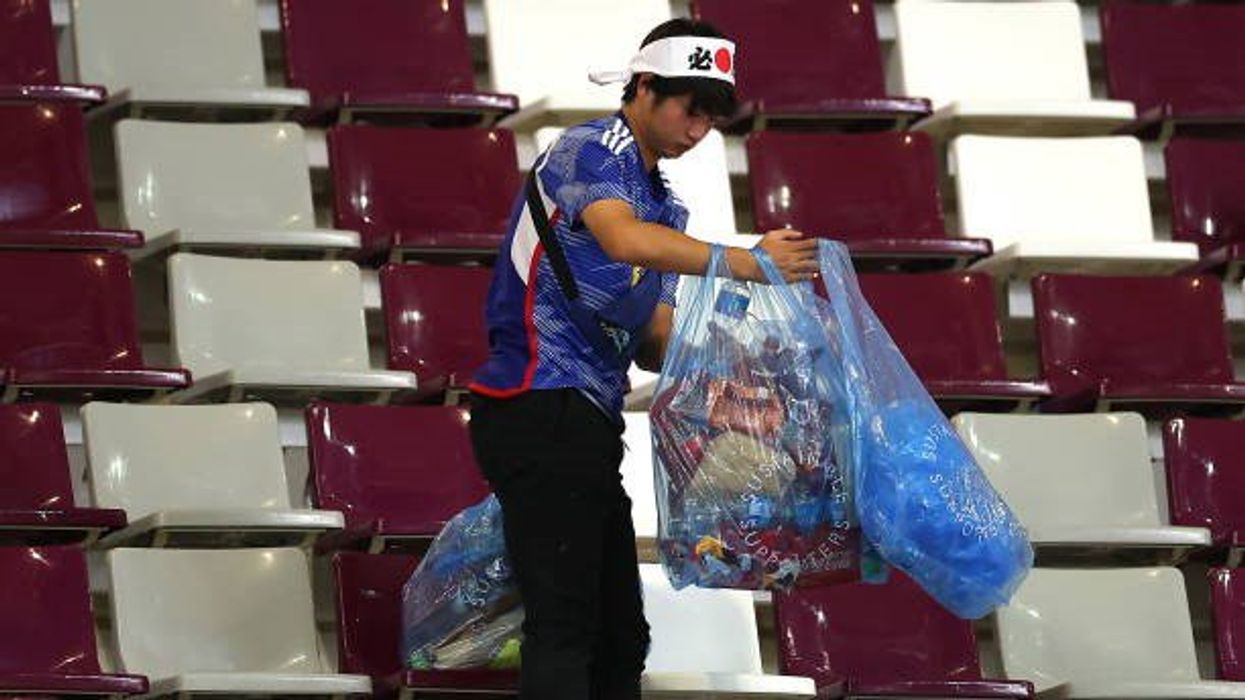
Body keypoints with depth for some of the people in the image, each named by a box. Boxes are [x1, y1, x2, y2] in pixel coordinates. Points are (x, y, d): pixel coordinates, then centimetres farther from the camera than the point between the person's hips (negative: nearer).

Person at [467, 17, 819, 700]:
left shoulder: (666, 205, 21)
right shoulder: (590, 151, -7)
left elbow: (654, 342, 17)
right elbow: (623, 239, -29)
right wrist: (743, 262, -38)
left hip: (588, 422, 10)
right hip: (542, 408, -10)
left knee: (620, 635, 9)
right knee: (563, 627, -15)